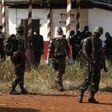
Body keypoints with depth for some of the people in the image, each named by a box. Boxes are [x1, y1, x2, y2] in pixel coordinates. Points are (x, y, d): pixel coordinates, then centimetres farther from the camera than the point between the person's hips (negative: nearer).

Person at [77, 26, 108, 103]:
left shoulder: (99, 42, 16)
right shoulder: (87, 41, -4)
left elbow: (101, 54, 21)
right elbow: (84, 52, -15)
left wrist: (104, 65, 17)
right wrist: (91, 61, -26)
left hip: (98, 64, 6)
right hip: (89, 64, -6)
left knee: (96, 82, 2)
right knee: (88, 80, -13)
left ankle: (91, 97, 7)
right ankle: (81, 95, -2)